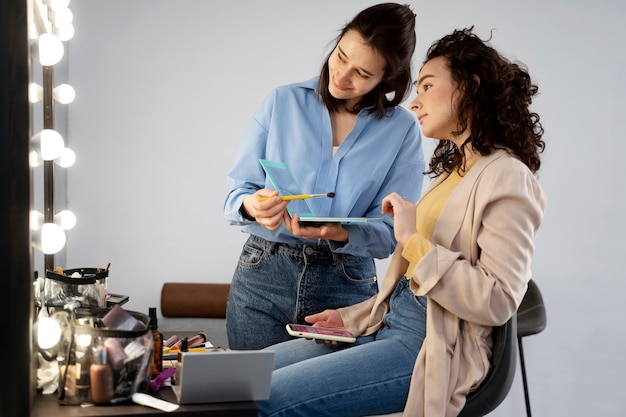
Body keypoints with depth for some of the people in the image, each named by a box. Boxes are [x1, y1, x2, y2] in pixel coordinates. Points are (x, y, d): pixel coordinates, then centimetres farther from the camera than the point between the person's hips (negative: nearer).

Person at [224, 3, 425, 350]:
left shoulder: (402, 130, -2)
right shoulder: (283, 102, 1)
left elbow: (390, 232, -6)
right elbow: (235, 194, 1)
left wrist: (340, 234, -25)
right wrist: (252, 206, -22)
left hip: (347, 284, 0)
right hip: (262, 274, 1)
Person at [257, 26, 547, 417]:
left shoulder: (507, 179, -12)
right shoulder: (453, 172, 18)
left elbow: (497, 302, -21)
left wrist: (414, 241, -19)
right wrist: (351, 318, 12)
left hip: (432, 352, -9)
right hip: (388, 325, 9)